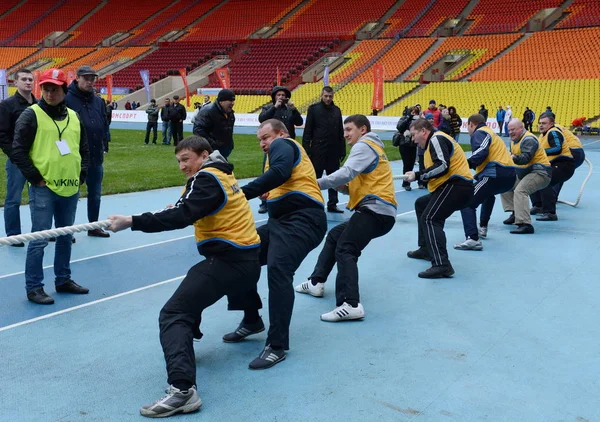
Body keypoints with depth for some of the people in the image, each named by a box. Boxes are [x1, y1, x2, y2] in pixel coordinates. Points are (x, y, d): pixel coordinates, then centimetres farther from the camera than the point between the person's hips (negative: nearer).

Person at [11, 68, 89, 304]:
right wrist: (35, 178, -12)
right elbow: (18, 151, -10)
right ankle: (34, 288, 6)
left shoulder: (74, 117, 10)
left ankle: (63, 280, 29)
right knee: (40, 239, -3)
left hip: (70, 188, 6)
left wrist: (81, 174, 8)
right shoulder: (31, 115, -7)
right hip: (43, 189, -6)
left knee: (66, 237, 15)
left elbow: (83, 148, 19)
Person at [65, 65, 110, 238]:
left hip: (96, 157, 6)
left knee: (95, 194, 15)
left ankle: (94, 226, 28)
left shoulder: (98, 101, 10)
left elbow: (104, 125, 16)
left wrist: (103, 146, 8)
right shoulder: (67, 99, -10)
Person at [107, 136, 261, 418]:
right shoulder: (220, 173, 16)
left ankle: (182, 389, -31)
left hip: (227, 260, -9)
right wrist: (176, 209, 10)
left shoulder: (207, 178, -12)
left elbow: (181, 217, -25)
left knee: (173, 314, -16)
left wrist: (132, 222, -28)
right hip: (249, 258, 10)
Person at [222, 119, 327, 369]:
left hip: (301, 220, -10)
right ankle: (252, 321, 21)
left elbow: (280, 172, -21)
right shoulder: (282, 150, 32)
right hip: (282, 221, 10)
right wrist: (269, 194, 2)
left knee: (278, 270, -26)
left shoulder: (282, 144, 3)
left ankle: (277, 346, -23)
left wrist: (243, 193, -24)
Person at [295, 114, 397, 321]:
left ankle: (350, 305, -32)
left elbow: (346, 173, -21)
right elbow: (361, 184, 23)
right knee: (334, 236, 22)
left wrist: (317, 183, -19)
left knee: (345, 250, -21)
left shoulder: (364, 146, -4)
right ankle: (316, 283, 29)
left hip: (376, 209, -11)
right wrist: (344, 188, 4)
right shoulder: (369, 148, 28)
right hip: (376, 209, 11)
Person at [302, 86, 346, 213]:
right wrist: (306, 149, -10)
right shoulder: (314, 108, -2)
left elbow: (341, 132, 13)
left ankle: (332, 204, 17)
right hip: (318, 151, -4)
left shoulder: (336, 110, 10)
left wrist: (342, 150, 9)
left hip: (333, 151, 4)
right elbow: (307, 131, -4)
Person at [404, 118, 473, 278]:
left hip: (456, 186, -11)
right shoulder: (434, 142, 23)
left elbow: (442, 166, -21)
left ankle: (441, 265, -33)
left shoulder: (436, 139, -9)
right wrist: (418, 176, 5)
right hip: (453, 186, 11)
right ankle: (426, 249, 31)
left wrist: (417, 175, -15)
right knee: (421, 204, 27)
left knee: (429, 219, -22)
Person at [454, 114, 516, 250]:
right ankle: (483, 228, 43)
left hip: (496, 174, -9)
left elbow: (481, 152, -17)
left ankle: (473, 239, -26)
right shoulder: (491, 133, 31)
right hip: (510, 176, 10)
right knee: (488, 194, 39)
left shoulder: (479, 132, 2)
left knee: (467, 203, -9)